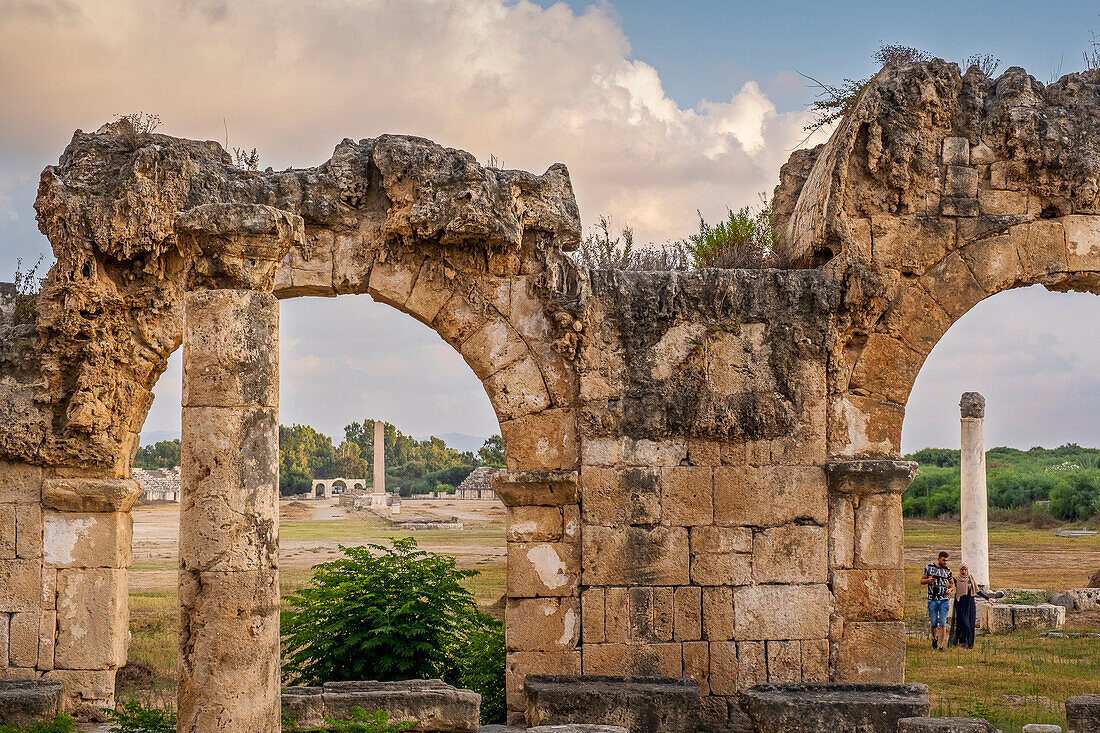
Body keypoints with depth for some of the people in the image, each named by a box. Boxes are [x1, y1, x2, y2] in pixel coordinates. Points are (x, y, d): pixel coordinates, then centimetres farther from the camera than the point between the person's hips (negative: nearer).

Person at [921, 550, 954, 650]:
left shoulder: (947, 570, 6)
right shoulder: (929, 567, 3)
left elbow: (952, 584, 17)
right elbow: (922, 581, 7)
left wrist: (950, 589, -6)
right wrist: (929, 580, -15)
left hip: (944, 600, 1)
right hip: (932, 600, -1)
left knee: (943, 623, -7)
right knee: (933, 623, 2)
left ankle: (941, 646, -4)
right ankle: (934, 638, 32)